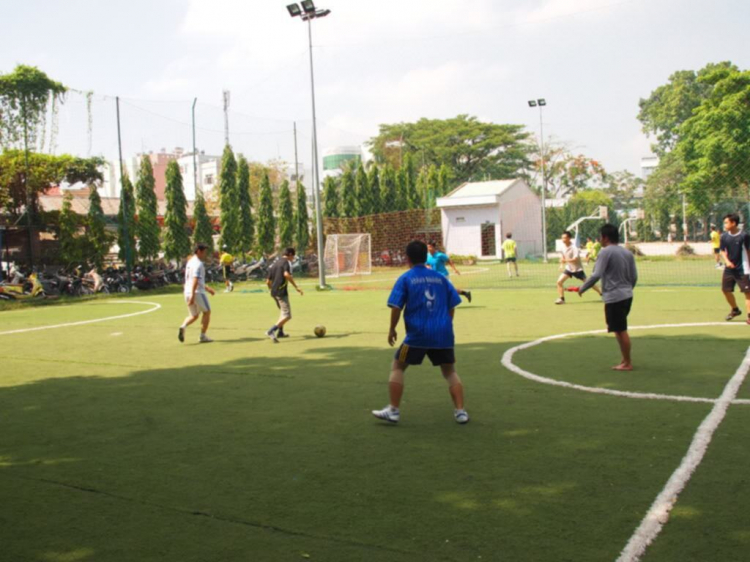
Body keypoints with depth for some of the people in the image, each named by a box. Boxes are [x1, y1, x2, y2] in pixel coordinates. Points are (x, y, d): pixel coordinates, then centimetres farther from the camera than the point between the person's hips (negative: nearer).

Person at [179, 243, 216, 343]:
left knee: (194, 315, 17)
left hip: (187, 292, 9)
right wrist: (192, 295, -31)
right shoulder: (198, 264, -13)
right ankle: (203, 336, 8)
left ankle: (183, 326, -12)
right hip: (197, 292, -9)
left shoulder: (190, 262, 17)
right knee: (207, 312, 8)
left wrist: (207, 288, 33)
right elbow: (195, 280, -24)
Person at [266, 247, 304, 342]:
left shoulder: (275, 263, 19)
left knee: (283, 312, 27)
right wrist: (296, 287, -24)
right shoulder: (287, 262, -5)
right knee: (287, 315, -9)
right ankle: (271, 331, -24)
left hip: (274, 292, 9)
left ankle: (280, 332, 32)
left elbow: (268, 282, 19)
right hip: (281, 292, -9)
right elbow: (286, 274, -25)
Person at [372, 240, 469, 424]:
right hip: (443, 333, 3)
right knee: (450, 371, 17)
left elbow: (396, 307, -7)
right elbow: (452, 307, 11)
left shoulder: (405, 279, 0)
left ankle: (393, 410, 10)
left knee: (397, 366, 14)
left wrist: (392, 329, 6)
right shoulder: (440, 277, 9)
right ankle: (460, 411, 7)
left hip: (418, 334, -3)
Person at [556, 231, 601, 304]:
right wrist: (562, 265, 0)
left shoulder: (574, 247, -24)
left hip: (577, 269, -6)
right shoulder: (564, 247, -2)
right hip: (569, 268, 6)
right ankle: (561, 299, -1)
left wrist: (565, 260, -41)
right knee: (559, 281, -10)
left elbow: (576, 259, -33)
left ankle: (602, 294, 18)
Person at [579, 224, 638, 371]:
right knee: (619, 330, 19)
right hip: (627, 296, 8)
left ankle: (627, 363, 7)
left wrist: (582, 289, -7)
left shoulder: (606, 252, -12)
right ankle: (625, 359, 22)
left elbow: (596, 275, -18)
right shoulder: (628, 253, 10)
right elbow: (634, 277, 12)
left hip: (614, 298, -8)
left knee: (621, 331, 0)